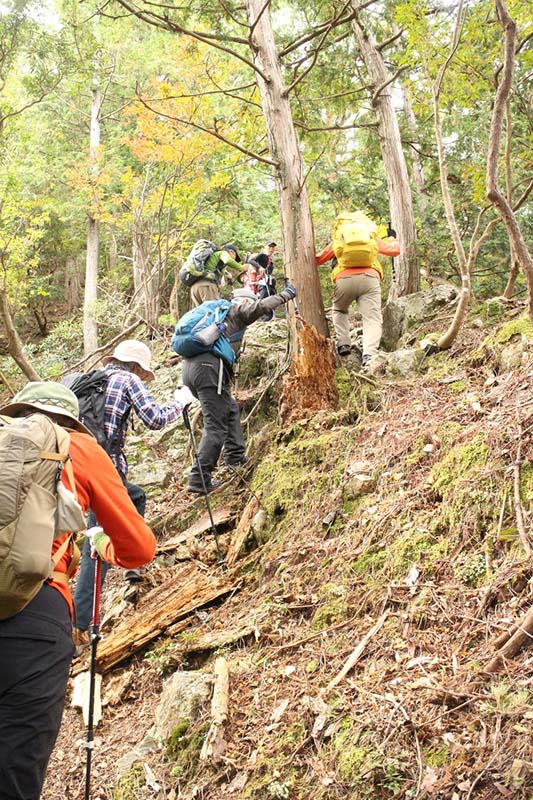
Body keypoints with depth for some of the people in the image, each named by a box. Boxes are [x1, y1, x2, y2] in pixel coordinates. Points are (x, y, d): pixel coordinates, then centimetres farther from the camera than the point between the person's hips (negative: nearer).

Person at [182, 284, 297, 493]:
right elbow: (261, 306, -4)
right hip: (208, 368, -9)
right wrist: (284, 295, 8)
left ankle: (235, 457, 26)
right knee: (216, 426, -6)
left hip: (189, 365, 9)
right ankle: (199, 480, -7)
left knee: (230, 409, 23)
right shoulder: (238, 308, 9)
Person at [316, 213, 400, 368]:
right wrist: (392, 238, 55)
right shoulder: (372, 239, 28)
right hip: (369, 278, -1)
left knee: (339, 311, 27)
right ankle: (369, 355, -30)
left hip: (344, 279, 1)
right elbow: (394, 250, 34)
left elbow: (318, 259, 25)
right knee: (372, 319, -6)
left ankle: (343, 344, 8)